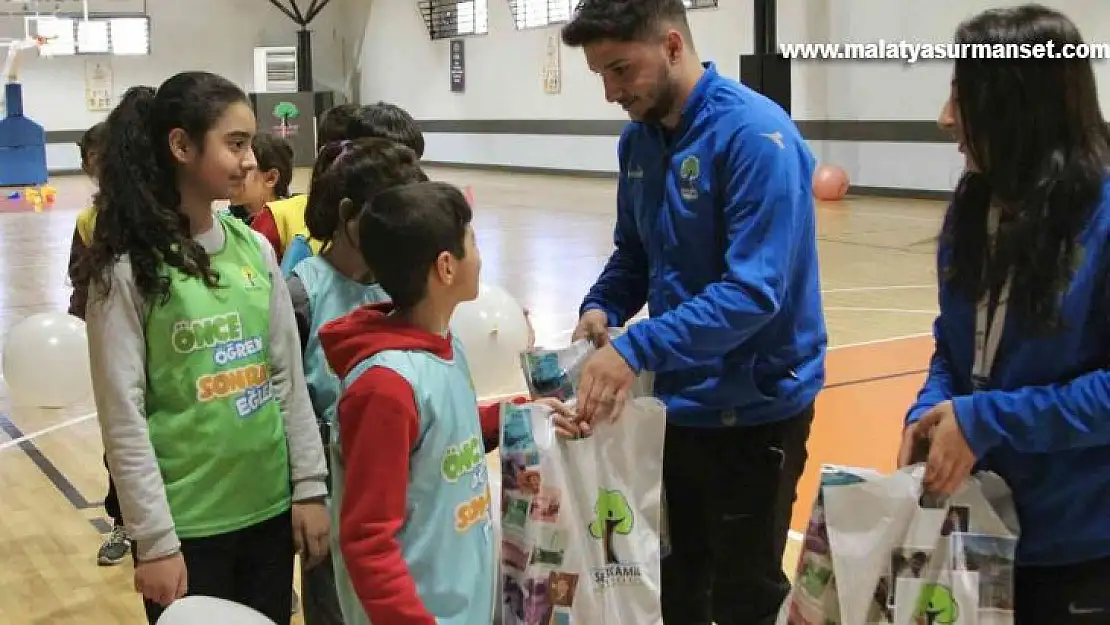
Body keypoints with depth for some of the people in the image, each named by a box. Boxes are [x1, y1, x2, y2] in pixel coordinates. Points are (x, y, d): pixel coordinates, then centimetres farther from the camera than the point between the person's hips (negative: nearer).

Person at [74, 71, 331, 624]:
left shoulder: (255, 248, 2)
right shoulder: (128, 268, -11)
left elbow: (289, 378, 6)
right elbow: (122, 417, -12)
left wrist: (309, 486, 5)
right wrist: (155, 539, -12)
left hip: (270, 507, 5)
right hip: (186, 522, -4)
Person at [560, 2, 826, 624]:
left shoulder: (754, 134, -21)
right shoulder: (639, 139, 3)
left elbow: (754, 290, -27)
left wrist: (636, 348, -32)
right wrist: (602, 308, -6)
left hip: (753, 409, -7)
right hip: (674, 402, 7)